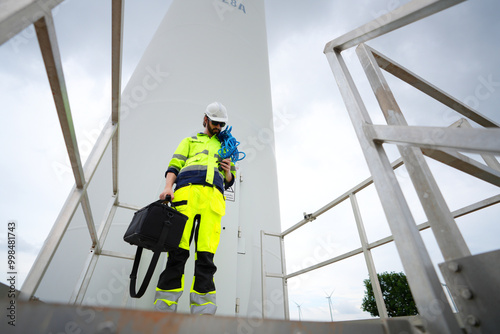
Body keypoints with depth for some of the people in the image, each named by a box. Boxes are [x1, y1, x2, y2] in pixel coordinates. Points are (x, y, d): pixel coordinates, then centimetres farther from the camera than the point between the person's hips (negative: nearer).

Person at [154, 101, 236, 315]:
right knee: (179, 248, -13)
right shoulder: (190, 141, 30)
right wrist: (168, 186, -5)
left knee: (206, 253, -11)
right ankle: (164, 307, -7)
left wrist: (228, 171, 6)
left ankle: (202, 310, -10)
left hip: (213, 195, 1)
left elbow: (230, 181, 30)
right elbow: (174, 166, 14)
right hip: (188, 189, -1)